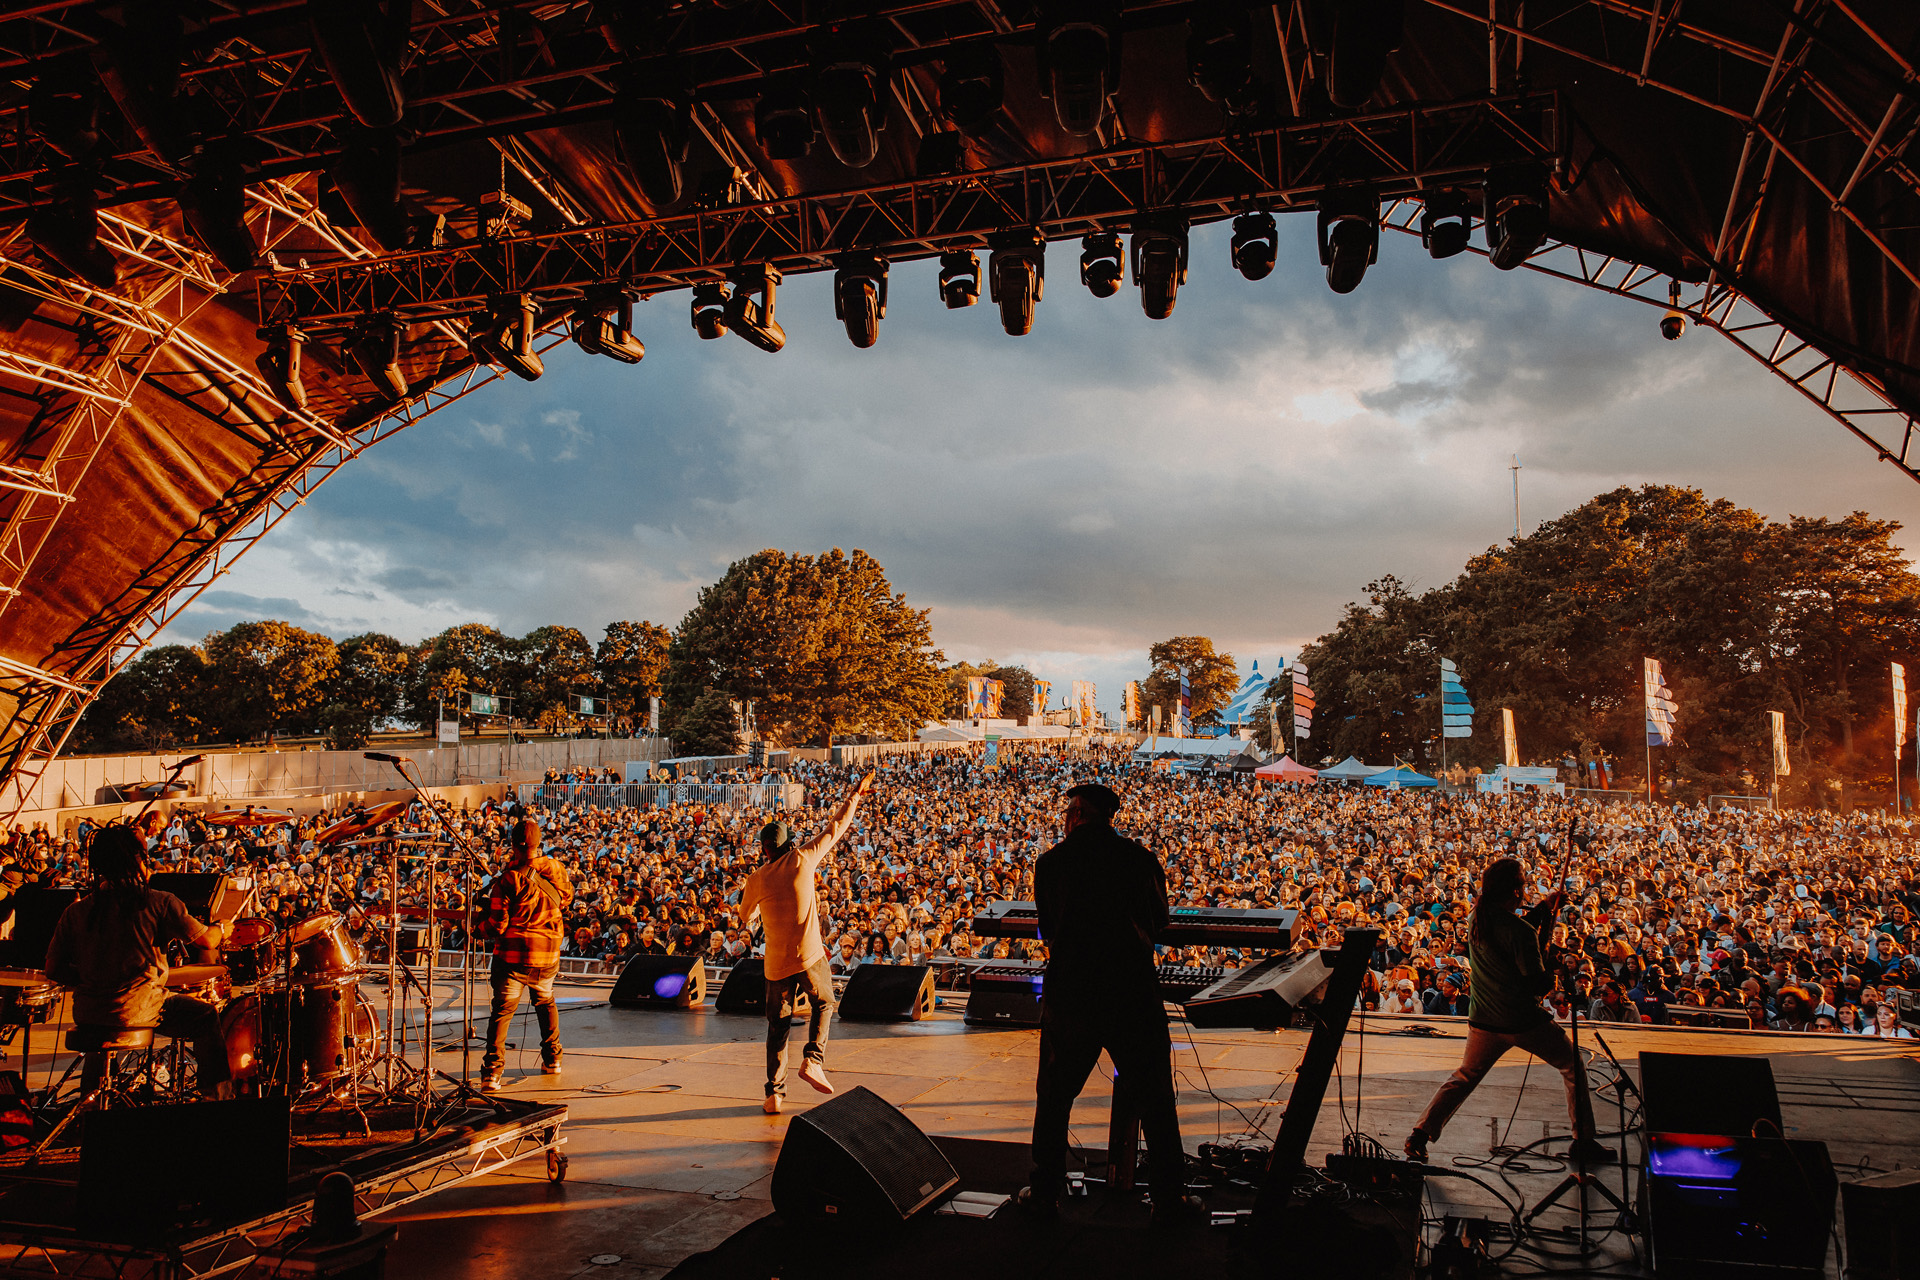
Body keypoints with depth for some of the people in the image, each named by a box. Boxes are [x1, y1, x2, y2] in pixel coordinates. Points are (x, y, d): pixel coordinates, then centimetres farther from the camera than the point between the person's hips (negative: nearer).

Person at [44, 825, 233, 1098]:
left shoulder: (76, 912, 1)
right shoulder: (158, 903, -11)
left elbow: (54, 969, 2)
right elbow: (205, 941, -7)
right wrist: (222, 929, 15)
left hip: (86, 1014, 5)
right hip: (137, 1010, -5)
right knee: (207, 1016, 16)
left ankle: (91, 1095, 55)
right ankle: (217, 1094, 19)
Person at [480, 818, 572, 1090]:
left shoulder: (507, 880, -13)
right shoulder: (555, 869, -2)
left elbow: (496, 925, -11)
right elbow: (567, 897, 19)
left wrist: (479, 925, 9)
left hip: (512, 955, -4)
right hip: (548, 954, 4)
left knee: (502, 1011, 1)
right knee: (546, 1002, 26)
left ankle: (492, 1071, -8)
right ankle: (552, 1058, 32)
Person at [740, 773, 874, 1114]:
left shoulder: (756, 880, -1)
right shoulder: (803, 858, -4)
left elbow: (746, 915, 16)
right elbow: (835, 828, 6)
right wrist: (854, 795, 17)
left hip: (777, 962, 1)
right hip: (809, 955, -1)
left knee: (778, 1026, 11)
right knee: (823, 1004, 21)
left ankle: (775, 1092, 8)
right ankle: (813, 1058, -1)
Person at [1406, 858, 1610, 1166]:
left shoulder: (1476, 918, 0)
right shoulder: (1521, 932, -20)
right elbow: (1539, 986, -16)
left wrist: (1543, 908, 18)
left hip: (1483, 1022, 6)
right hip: (1524, 1022, -6)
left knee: (1463, 1077, 19)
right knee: (1573, 1069, 17)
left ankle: (1420, 1132, 6)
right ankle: (1583, 1142, 21)